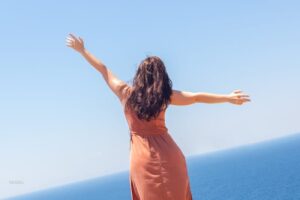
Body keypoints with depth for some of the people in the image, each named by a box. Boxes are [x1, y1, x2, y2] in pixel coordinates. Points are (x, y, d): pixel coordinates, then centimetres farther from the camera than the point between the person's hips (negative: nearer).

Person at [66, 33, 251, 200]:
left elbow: (104, 70, 10)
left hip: (142, 157, 0)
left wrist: (82, 50, 23)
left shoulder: (125, 92, -1)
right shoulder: (164, 94, -1)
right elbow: (197, 97, -1)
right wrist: (228, 97, 5)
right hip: (168, 155, 0)